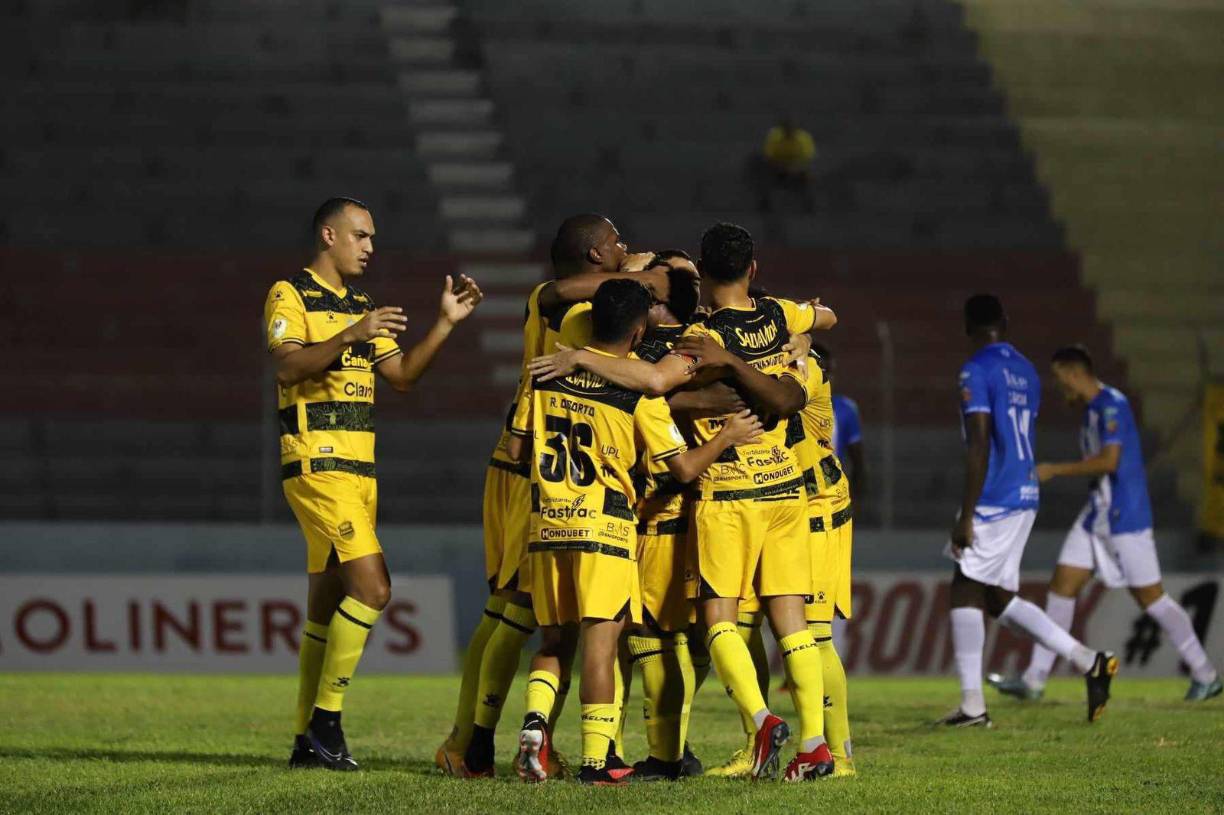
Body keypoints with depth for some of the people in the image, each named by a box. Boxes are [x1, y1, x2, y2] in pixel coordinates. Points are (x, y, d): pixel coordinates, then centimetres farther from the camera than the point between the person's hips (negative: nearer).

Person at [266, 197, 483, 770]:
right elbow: (289, 365, -19)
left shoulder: (361, 306, 21)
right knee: (372, 587, -18)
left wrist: (446, 323, 10)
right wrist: (350, 336, -31)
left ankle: (308, 742, 11)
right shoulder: (290, 295, -5)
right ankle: (325, 718, -11)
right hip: (316, 465, -9)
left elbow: (401, 375, 19)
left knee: (326, 609, 8)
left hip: (359, 468, 9)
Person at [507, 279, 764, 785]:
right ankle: (596, 758, -4)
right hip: (605, 528, -4)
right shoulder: (640, 391, -8)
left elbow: (517, 449, 9)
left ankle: (535, 723, -6)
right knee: (600, 639, -2)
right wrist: (727, 437, 9)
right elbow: (684, 468, -6)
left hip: (547, 524, 4)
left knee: (554, 639, 16)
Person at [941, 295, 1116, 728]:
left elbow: (978, 448, -17)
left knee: (966, 592, -2)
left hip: (994, 499, -8)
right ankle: (1088, 661, 6)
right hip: (1025, 496, 8)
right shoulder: (1026, 371, 16)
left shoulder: (977, 371, -11)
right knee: (999, 597, 14)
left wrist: (966, 517, -16)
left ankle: (973, 705, -6)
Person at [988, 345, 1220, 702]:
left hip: (1125, 519, -9)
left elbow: (1109, 460, -24)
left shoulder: (1112, 405, -15)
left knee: (1150, 597, -3)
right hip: (1096, 518, 9)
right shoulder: (1092, 409, 14)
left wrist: (1054, 470, -20)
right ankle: (1034, 679, 0)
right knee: (1061, 587, 1)